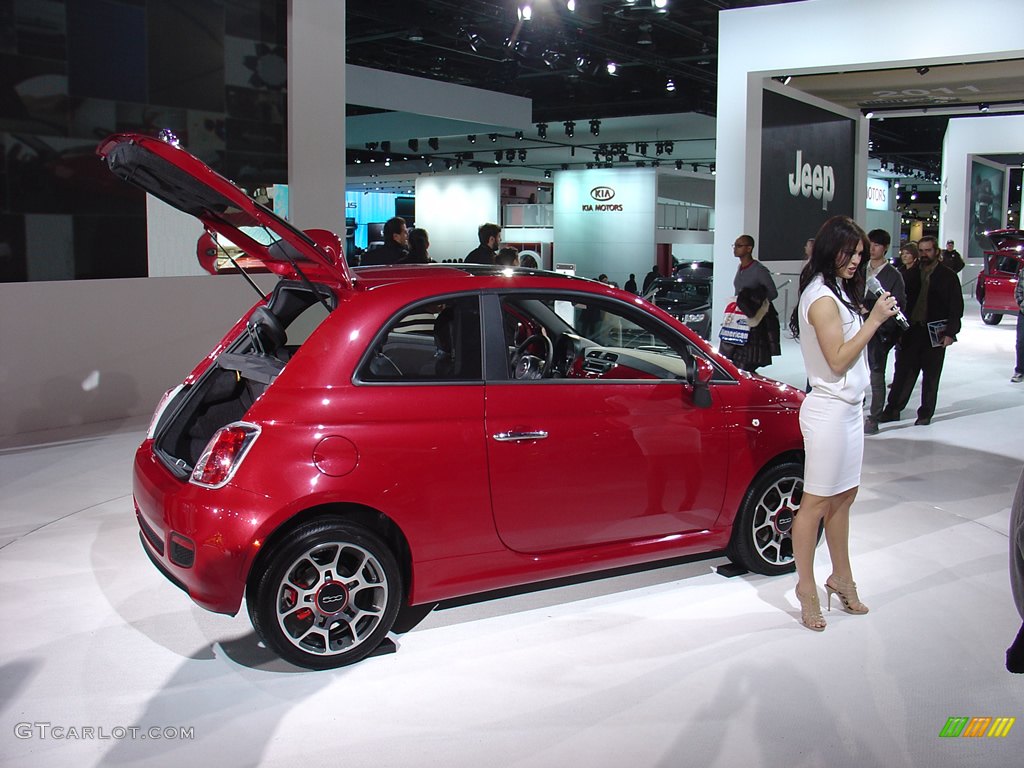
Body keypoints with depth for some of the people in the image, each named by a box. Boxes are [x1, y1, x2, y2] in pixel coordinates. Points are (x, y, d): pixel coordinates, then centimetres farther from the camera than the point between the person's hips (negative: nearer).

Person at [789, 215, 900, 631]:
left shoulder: (837, 292, 15)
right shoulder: (822, 298, -15)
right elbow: (838, 360, -19)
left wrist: (877, 316, 7)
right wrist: (874, 319, -17)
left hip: (848, 406, 10)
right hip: (828, 410, -10)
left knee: (843, 496, 15)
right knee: (817, 501, -2)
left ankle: (841, 578, 26)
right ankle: (806, 587, 8)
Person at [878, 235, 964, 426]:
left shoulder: (947, 276, 1)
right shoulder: (910, 274, 8)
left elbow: (956, 307, -1)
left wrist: (950, 332, -9)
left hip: (936, 334, -2)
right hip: (911, 332, 2)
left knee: (931, 376, 7)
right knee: (903, 372, 3)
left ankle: (926, 414, 17)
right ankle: (893, 409, 11)